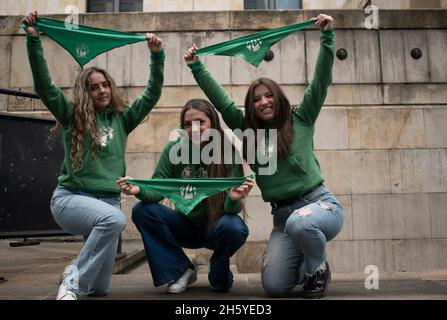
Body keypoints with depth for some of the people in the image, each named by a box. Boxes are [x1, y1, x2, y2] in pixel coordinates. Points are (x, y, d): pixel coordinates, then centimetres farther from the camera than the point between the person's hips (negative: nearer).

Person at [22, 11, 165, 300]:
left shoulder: (122, 119, 9)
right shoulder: (72, 116, 3)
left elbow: (152, 94, 4)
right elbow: (43, 85, -6)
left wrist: (157, 56, -6)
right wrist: (33, 39, -13)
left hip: (108, 200, 4)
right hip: (70, 198, -3)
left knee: (100, 287, -1)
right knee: (115, 219, -37)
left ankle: (77, 271, 35)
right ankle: (73, 282, -20)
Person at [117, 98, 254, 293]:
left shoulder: (228, 155, -17)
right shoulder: (174, 150, -10)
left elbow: (230, 209, -20)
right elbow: (158, 189, -12)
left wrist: (234, 200, -44)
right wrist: (140, 190, -35)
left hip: (216, 226, -2)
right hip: (185, 225, 3)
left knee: (232, 227, -35)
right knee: (142, 210, -19)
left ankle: (219, 277, -1)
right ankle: (181, 270, -3)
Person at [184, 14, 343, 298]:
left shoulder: (300, 120, 4)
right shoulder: (248, 131, 11)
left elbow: (321, 81, -3)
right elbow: (221, 101, 11)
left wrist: (327, 36, -11)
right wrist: (197, 67, 9)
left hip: (319, 203, -3)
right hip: (282, 216, 3)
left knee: (299, 223, -39)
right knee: (274, 286, -13)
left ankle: (318, 268, -5)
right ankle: (306, 268, 22)